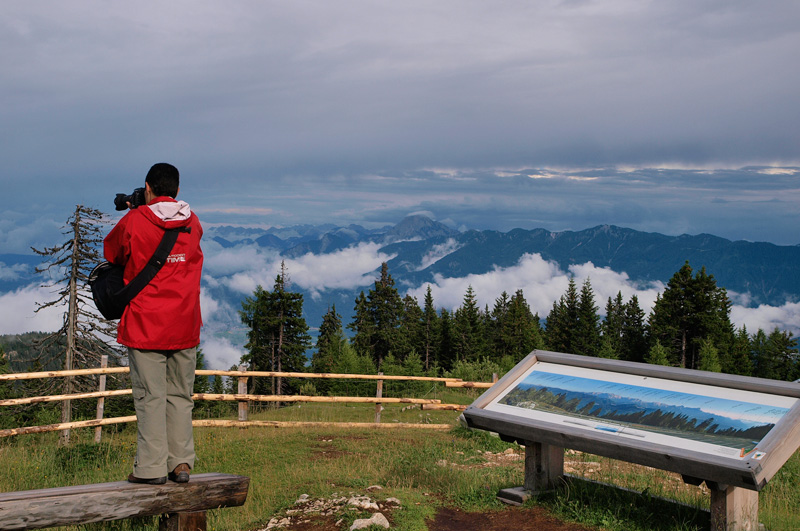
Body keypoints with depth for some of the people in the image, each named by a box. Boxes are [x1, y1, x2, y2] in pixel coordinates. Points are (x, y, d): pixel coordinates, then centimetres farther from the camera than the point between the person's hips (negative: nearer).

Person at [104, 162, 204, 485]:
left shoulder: (134, 222, -6)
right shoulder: (192, 222, 6)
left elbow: (111, 252, 11)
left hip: (145, 324, -4)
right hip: (185, 325, 4)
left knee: (150, 396, 0)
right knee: (180, 396, 10)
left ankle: (152, 467, 0)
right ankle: (181, 463, 10)